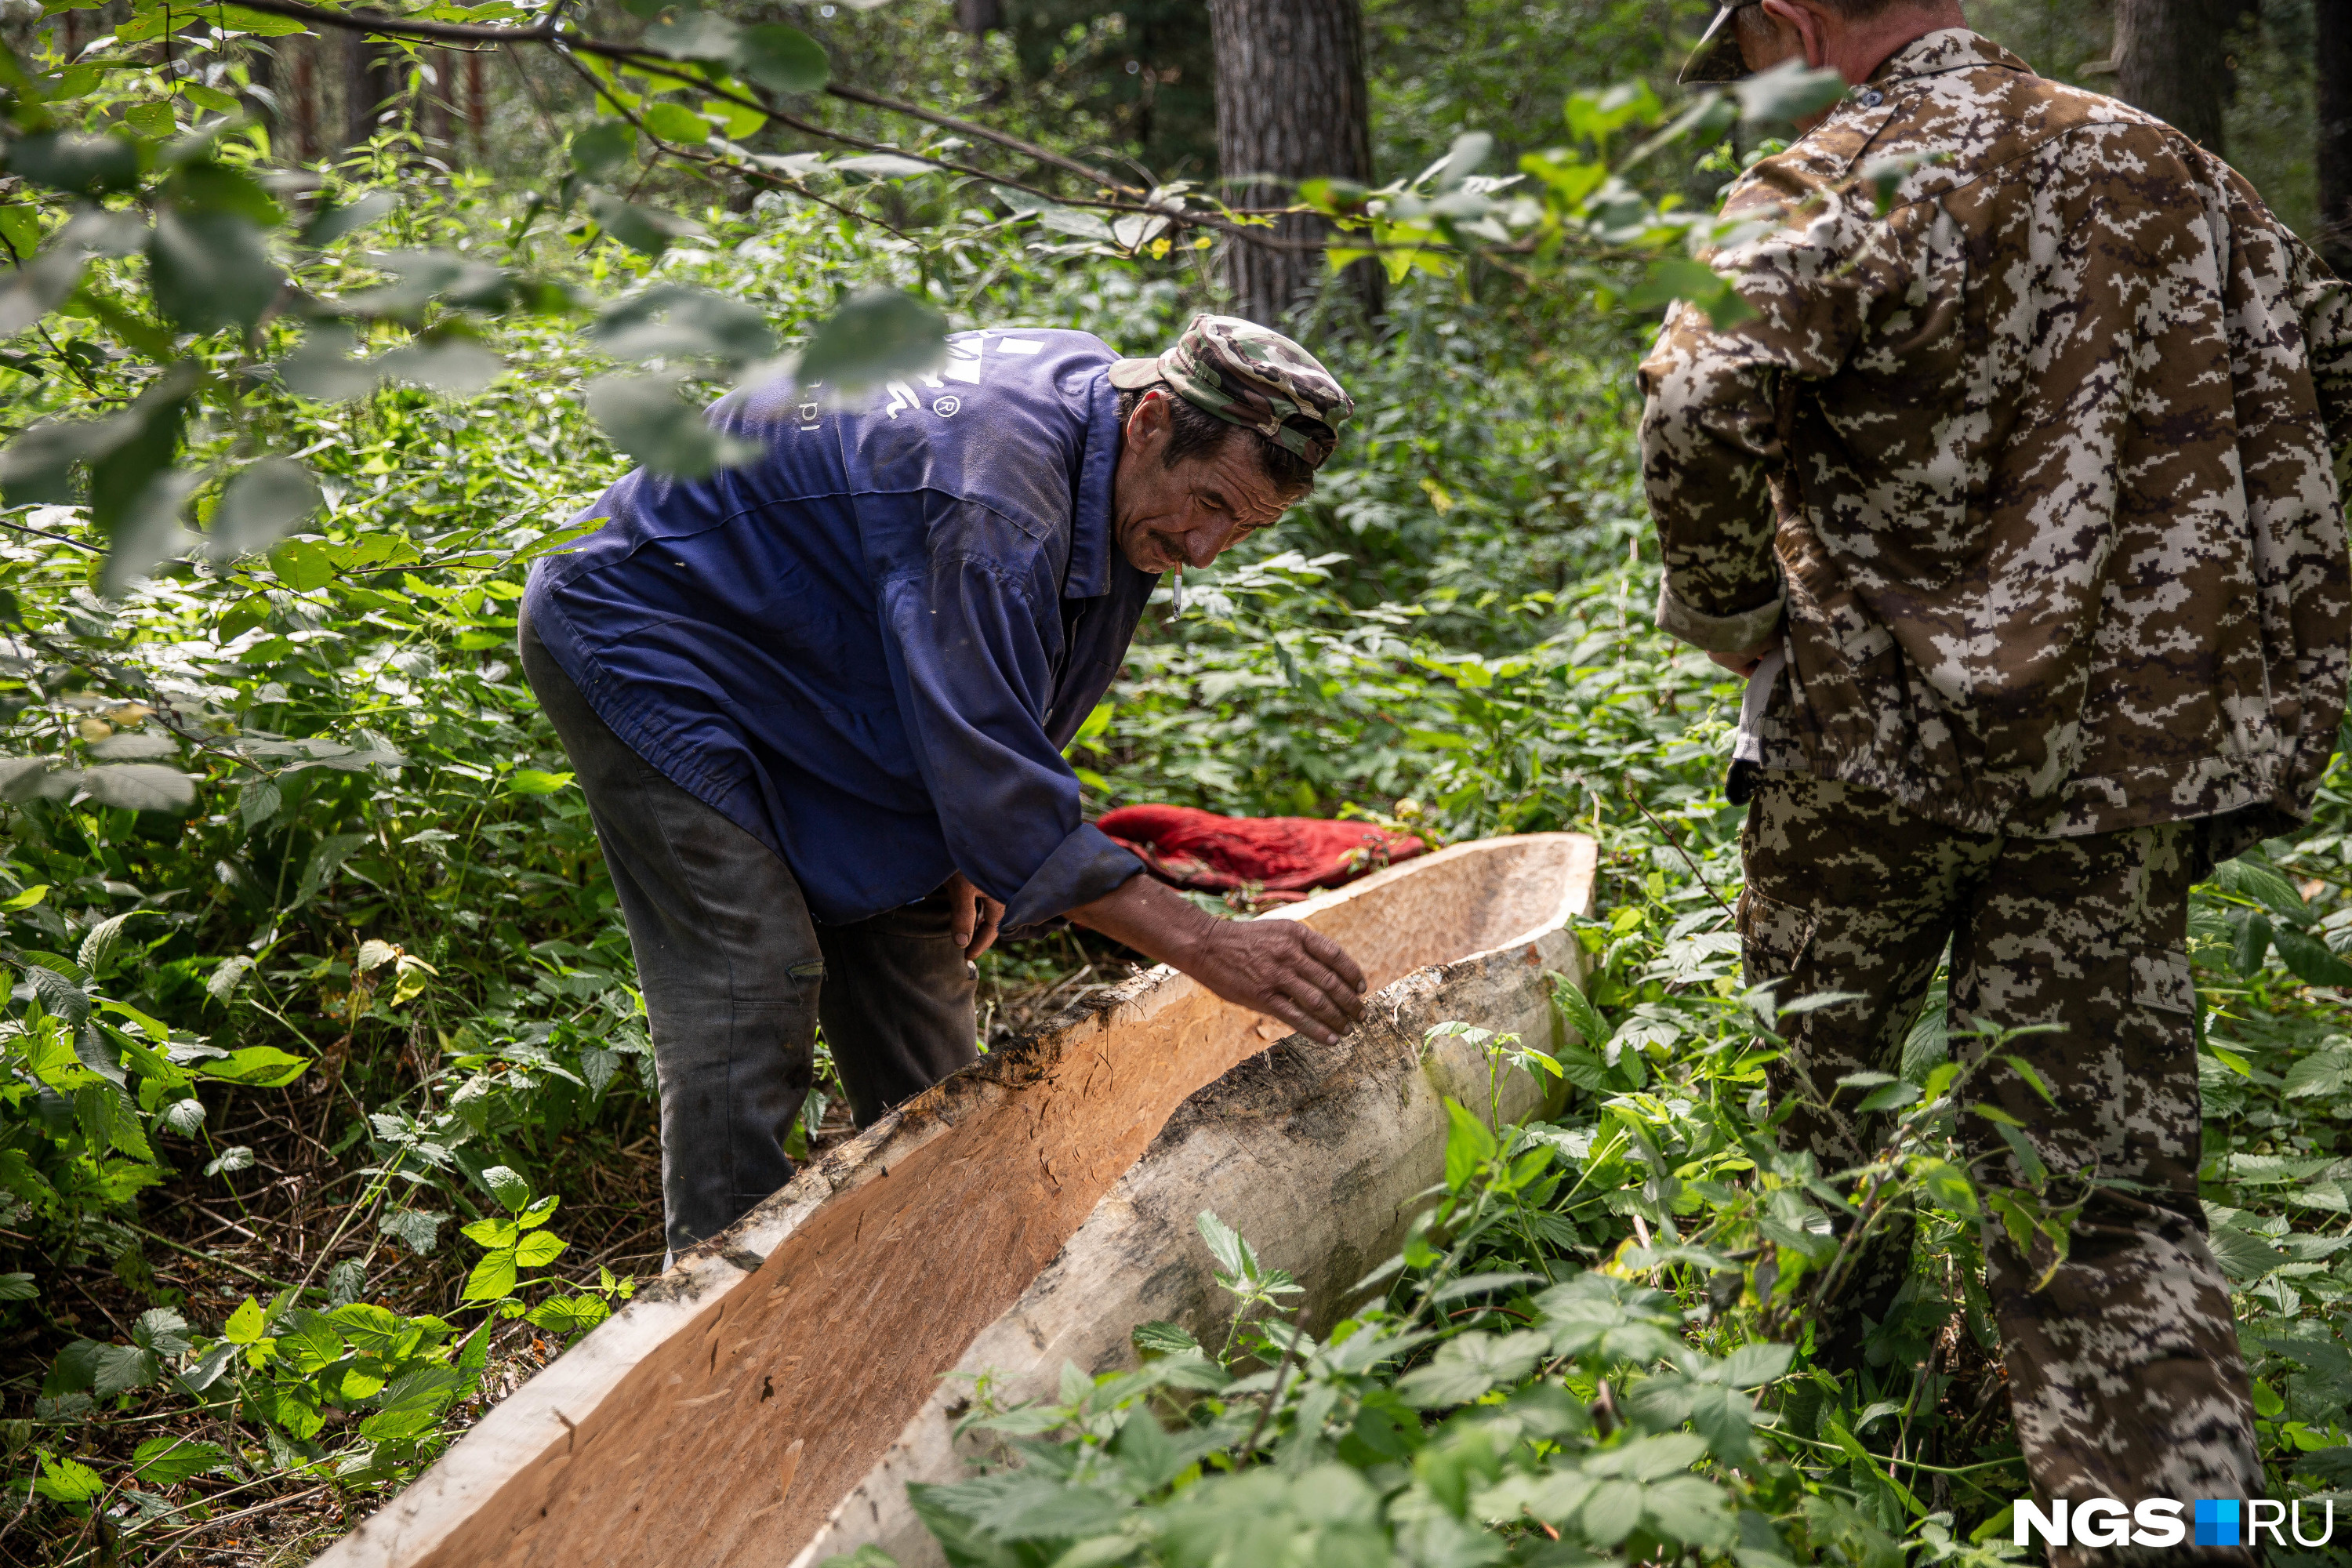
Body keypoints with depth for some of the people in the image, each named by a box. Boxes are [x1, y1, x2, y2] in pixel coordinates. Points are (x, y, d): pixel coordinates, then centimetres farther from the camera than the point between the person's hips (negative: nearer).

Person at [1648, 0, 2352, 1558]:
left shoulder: (1826, 185, -8)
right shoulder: (2172, 167, 10)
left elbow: (1706, 410, -23)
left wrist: (1726, 604, -6)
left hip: (1873, 742, -3)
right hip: (2121, 756, 4)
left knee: (1813, 1097, 20)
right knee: (2106, 1186, 6)